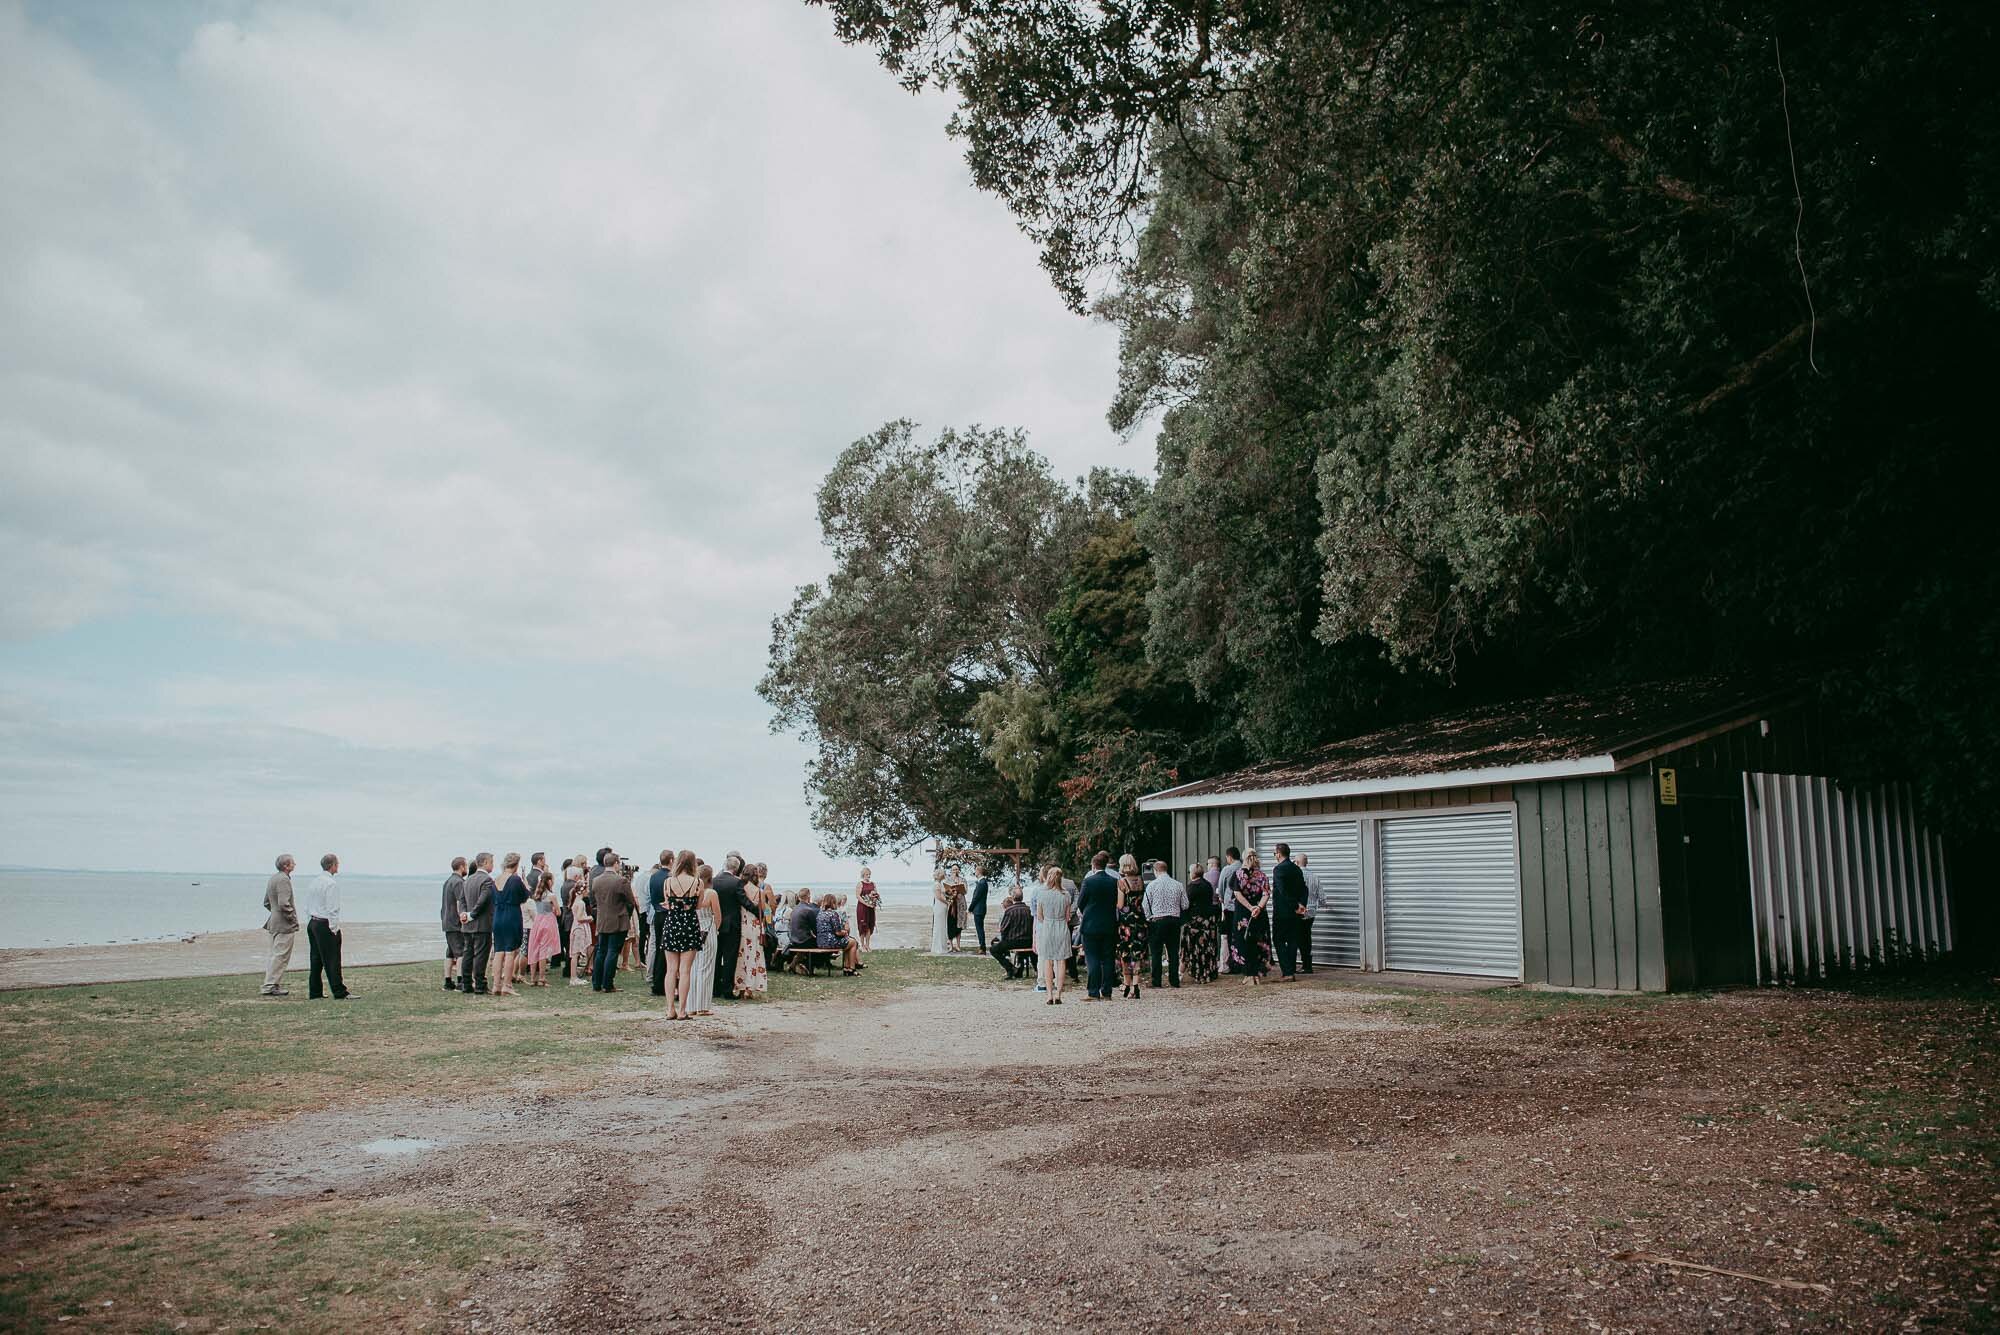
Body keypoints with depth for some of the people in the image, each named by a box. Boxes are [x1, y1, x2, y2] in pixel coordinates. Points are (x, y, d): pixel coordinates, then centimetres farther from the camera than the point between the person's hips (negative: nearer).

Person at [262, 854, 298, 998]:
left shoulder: (273, 878, 14)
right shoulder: (283, 879, -17)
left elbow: (266, 903, 22)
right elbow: (283, 903, -25)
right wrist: (292, 917, -14)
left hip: (274, 923, 10)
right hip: (284, 925, -10)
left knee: (274, 955, 14)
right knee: (280, 956, -5)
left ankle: (275, 986, 19)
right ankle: (270, 987, -4)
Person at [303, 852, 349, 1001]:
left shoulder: (314, 882, 11)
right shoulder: (331, 883, -14)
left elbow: (307, 906, 16)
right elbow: (332, 909, -17)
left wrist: (310, 923, 20)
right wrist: (334, 928, -13)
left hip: (312, 923, 9)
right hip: (325, 925, -9)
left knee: (316, 960, 12)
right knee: (332, 960, -7)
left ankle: (314, 993, 16)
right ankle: (339, 993, -6)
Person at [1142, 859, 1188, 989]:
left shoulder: (1151, 885, -6)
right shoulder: (1178, 885, 1)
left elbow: (1146, 906, -4)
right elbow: (1185, 905, 5)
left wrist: (1148, 920, 11)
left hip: (1157, 921, -3)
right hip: (1174, 920, 3)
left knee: (1156, 952, 3)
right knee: (1174, 951, 9)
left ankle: (1156, 981, 3)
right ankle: (1175, 980, 9)